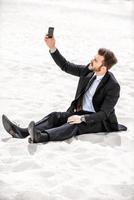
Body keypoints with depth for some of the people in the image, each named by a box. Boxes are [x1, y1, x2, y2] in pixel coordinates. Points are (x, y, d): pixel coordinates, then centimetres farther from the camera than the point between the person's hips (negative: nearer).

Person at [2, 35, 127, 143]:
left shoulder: (113, 86, -19)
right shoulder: (88, 71, 2)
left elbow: (104, 113, -21)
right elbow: (65, 66, 6)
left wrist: (82, 118, -33)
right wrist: (52, 48, -8)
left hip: (99, 121, -8)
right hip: (80, 112, 8)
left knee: (74, 125, -36)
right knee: (55, 116, -17)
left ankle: (42, 136, -62)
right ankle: (22, 132, -38)